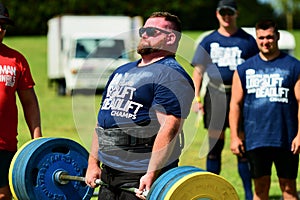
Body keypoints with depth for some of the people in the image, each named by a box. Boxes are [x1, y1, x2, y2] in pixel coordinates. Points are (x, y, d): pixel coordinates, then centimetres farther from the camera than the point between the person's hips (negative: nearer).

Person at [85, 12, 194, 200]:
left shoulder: (171, 75, -10)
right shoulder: (123, 71, 18)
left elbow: (169, 128, -20)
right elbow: (103, 119, 21)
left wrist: (151, 174, -25)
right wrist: (93, 162, 15)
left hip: (141, 178, -9)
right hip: (109, 174, 9)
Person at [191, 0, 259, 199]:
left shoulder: (247, 40, 6)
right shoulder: (209, 41, 10)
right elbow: (198, 71, 10)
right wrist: (196, 98, 1)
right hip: (215, 94, 2)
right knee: (214, 144, 6)